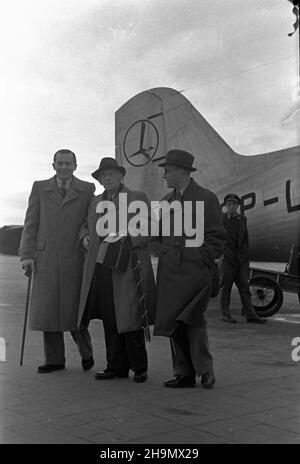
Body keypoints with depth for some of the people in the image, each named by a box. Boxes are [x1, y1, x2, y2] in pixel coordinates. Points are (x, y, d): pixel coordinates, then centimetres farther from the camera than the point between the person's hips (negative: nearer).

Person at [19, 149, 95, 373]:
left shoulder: (87, 190, 6)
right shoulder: (40, 188, 9)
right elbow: (31, 224, 6)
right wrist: (27, 255, -1)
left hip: (75, 259, -2)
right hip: (46, 259, 2)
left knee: (74, 309, -1)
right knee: (46, 310, 3)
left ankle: (86, 353, 22)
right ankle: (54, 359, 16)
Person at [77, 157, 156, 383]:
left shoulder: (138, 198, 3)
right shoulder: (96, 202, 18)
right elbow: (86, 225, 32)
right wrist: (86, 237, 9)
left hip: (128, 268, -5)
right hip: (100, 268, 5)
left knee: (129, 318, -5)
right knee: (109, 319, 6)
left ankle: (139, 367, 7)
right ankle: (116, 366, 15)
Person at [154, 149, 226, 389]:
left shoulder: (206, 198, -3)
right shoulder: (167, 200, 17)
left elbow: (216, 236, -4)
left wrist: (204, 262, -10)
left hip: (194, 270, -6)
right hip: (170, 270, 7)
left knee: (191, 318, -13)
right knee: (174, 321, 6)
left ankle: (204, 369, 3)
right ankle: (184, 374, 13)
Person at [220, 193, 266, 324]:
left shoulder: (242, 219, 14)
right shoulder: (221, 219, 1)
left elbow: (245, 239, 17)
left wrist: (246, 256, 13)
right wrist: (221, 254, -9)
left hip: (242, 259, 4)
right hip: (227, 258, -4)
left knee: (244, 286, 1)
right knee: (226, 286, 0)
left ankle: (250, 314, 0)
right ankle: (225, 314, 6)